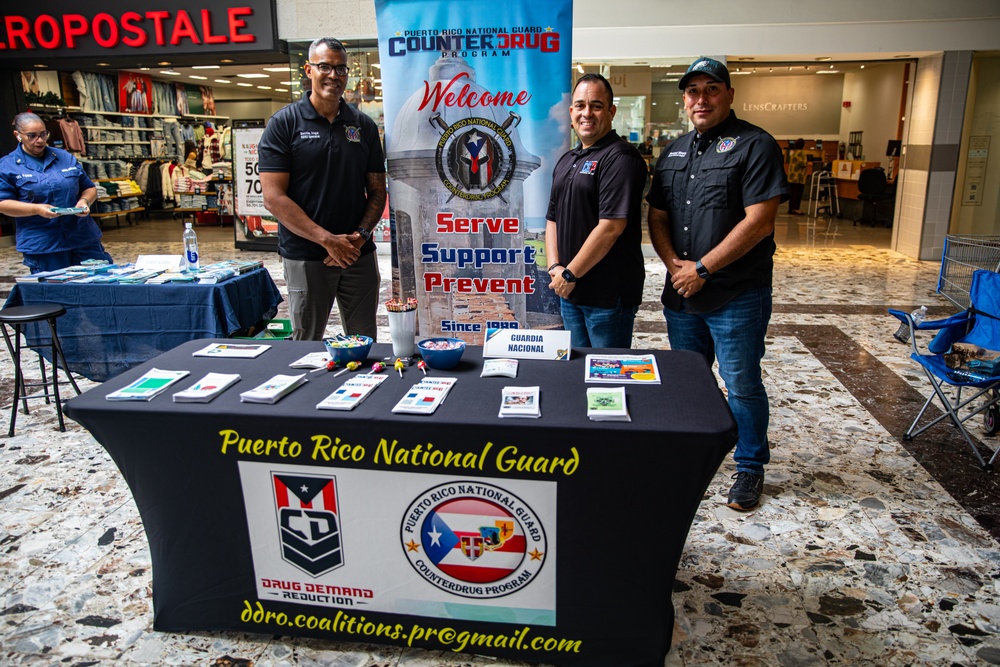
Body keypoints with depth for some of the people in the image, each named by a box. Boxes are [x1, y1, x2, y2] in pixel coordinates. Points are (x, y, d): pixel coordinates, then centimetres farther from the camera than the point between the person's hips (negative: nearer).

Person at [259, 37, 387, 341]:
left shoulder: (364, 126, 9)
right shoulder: (284, 123, -2)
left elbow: (377, 190, 10)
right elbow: (274, 198, -9)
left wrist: (361, 235, -8)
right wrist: (327, 239, -15)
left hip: (359, 255, 3)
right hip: (305, 257, -3)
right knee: (306, 344, 6)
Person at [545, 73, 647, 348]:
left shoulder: (620, 157, -13)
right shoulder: (566, 161, 15)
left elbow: (611, 227, -21)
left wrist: (570, 274, -15)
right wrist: (555, 267, -1)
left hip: (608, 294, -8)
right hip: (569, 291, 8)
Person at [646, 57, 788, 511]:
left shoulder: (754, 145, -8)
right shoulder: (674, 152, 13)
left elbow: (759, 222, -17)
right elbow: (657, 217, 13)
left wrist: (702, 269, -16)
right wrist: (672, 262, -6)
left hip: (737, 297, -6)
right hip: (681, 293, 6)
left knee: (742, 385, 4)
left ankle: (750, 467, 23)